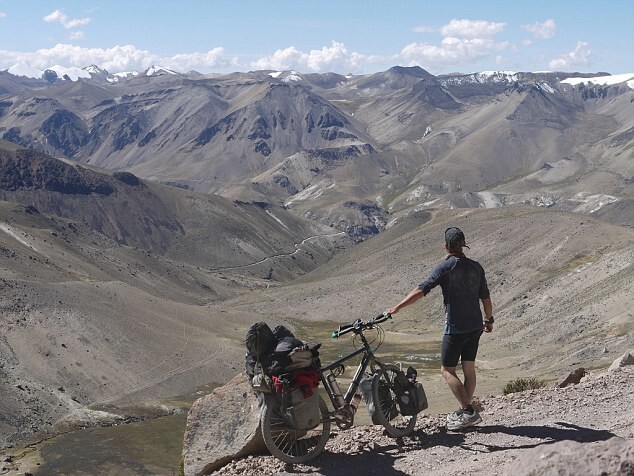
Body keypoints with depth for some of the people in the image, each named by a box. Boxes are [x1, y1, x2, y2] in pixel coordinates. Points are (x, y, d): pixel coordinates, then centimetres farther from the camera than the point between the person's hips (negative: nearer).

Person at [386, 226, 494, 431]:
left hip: (456, 327, -6)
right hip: (475, 326, 6)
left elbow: (421, 290, -19)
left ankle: (468, 411, -6)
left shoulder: (446, 266, -12)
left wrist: (397, 307, -18)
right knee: (469, 369, 12)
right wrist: (489, 320, 27)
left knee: (447, 370, 2)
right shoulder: (476, 267, 6)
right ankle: (466, 411, 19)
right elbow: (486, 298, 12)